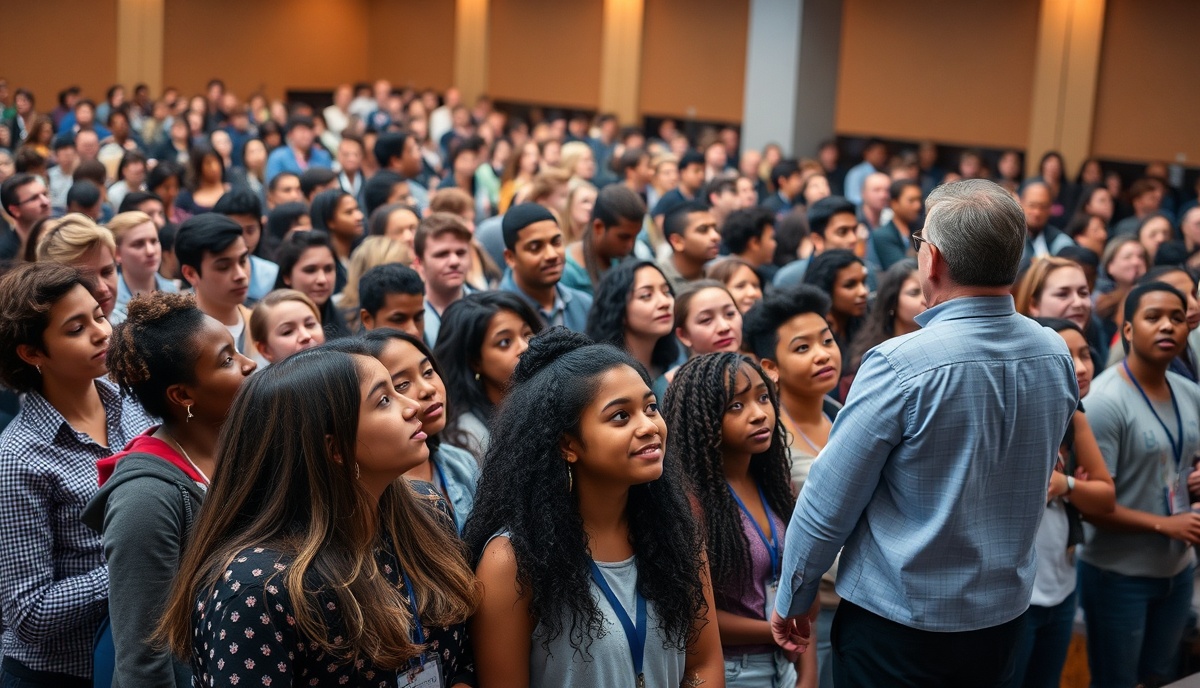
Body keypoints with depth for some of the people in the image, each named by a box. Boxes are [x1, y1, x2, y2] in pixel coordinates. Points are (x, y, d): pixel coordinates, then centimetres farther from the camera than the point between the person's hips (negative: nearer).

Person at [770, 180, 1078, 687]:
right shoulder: (1056, 356, -6)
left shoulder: (899, 366, -23)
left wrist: (792, 598, -3)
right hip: (1005, 615, 6)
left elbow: (829, 503, -16)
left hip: (898, 621, -6)